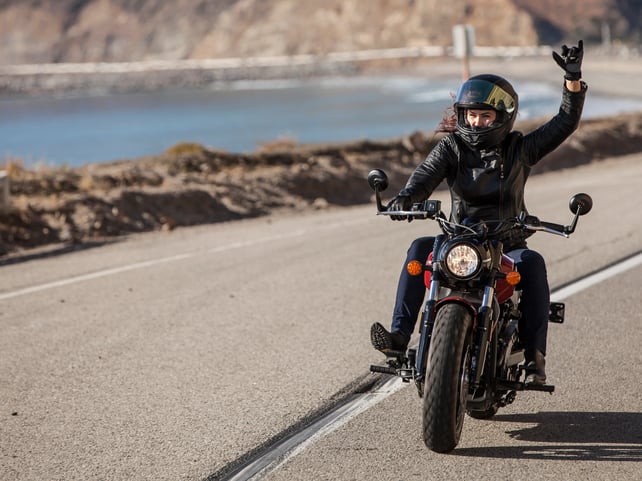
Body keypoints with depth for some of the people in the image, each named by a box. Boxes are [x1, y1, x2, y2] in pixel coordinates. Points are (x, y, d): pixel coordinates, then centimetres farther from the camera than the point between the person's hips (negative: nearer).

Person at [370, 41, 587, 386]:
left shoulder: (520, 148, 6)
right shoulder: (451, 147, 5)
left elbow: (565, 122, 2)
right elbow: (427, 174, -12)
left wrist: (573, 79, -9)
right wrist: (406, 196, -34)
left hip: (508, 245, -1)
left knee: (533, 263, -32)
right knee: (420, 249, -25)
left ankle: (535, 357, -35)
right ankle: (400, 334, -30)